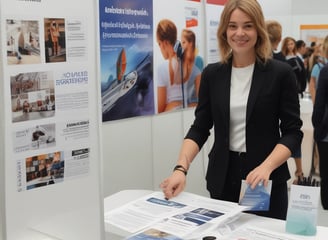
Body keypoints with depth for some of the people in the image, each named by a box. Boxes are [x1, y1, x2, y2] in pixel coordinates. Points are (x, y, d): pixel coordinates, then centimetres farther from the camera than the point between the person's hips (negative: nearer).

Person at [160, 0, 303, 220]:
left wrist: (266, 167, -23)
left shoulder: (280, 73, -6)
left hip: (267, 181, -2)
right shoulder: (212, 74, 2)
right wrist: (181, 168, -14)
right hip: (222, 178, 2)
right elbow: (200, 128, 2)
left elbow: (292, 132, -6)